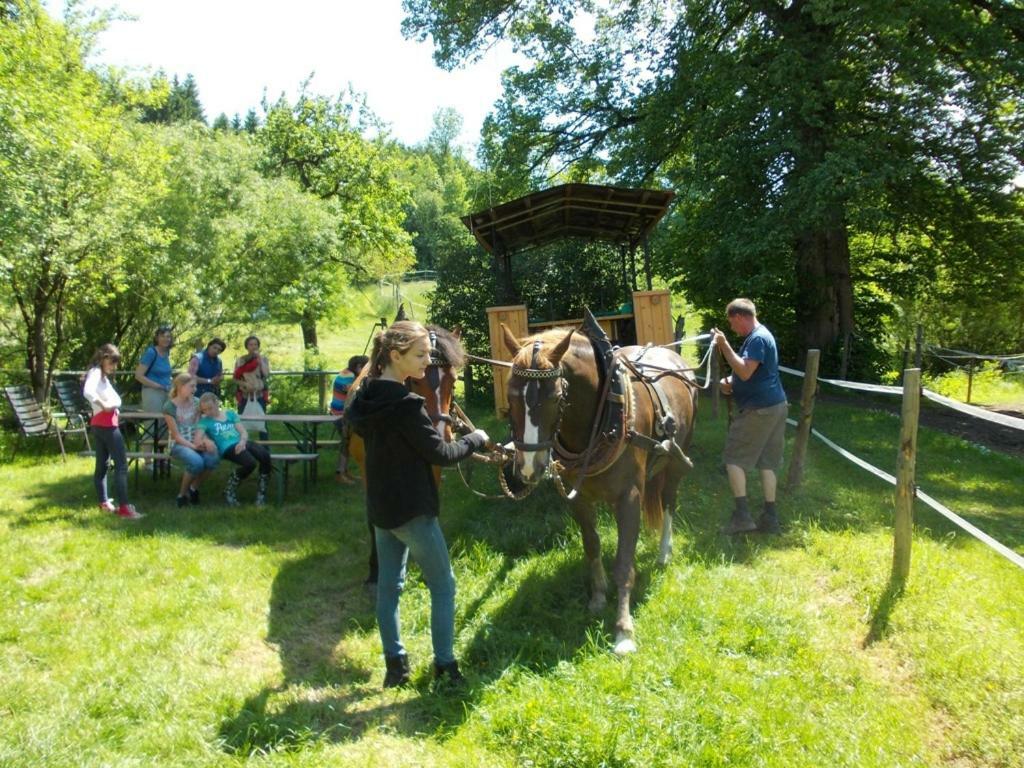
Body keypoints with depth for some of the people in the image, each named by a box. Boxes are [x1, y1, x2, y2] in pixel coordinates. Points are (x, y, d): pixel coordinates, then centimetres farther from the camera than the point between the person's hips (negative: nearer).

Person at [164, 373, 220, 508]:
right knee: (196, 462, -36)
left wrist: (204, 440, -16)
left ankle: (194, 488, -2)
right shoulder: (170, 407, -7)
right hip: (179, 444, -4)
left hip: (196, 442, 4)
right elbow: (176, 435, -10)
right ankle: (182, 494, -8)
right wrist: (192, 446, -23)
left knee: (213, 458, -29)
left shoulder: (196, 402, 7)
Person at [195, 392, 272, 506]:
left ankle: (261, 492, -13)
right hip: (227, 447, -4)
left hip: (242, 443, 4)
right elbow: (197, 441, -1)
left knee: (265, 455, -27)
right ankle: (229, 489, -7)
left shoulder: (230, 414, 23)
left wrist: (242, 441, -9)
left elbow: (243, 432, 13)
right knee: (250, 463, -34)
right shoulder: (205, 421, 13)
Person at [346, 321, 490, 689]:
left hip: (380, 507, 8)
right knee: (443, 585, 7)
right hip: (412, 509, -8)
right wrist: (475, 439, -2)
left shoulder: (366, 399, 2)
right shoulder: (406, 405, -24)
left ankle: (395, 663, 24)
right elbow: (440, 454, -18)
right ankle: (445, 666, 15)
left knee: (389, 584, 15)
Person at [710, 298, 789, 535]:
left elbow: (745, 372, -26)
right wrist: (730, 381, 5)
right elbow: (750, 373, 24)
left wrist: (724, 346, -22)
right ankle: (770, 517, 14)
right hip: (775, 405, 10)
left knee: (734, 458, -3)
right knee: (767, 461, 11)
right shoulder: (760, 335, 17)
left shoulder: (757, 339, -16)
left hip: (759, 409, -10)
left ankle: (742, 515, -3)